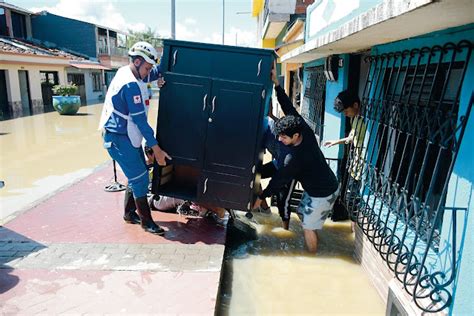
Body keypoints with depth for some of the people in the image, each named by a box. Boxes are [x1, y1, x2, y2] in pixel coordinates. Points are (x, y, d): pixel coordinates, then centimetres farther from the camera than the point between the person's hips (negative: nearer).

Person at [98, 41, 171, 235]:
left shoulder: (127, 73, 7)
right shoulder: (131, 85, -23)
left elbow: (156, 72, 20)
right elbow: (140, 120, -25)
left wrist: (160, 77, -5)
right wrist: (156, 148, -22)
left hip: (128, 137, 10)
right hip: (118, 139, -10)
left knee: (137, 175, 14)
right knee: (140, 178, -5)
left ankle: (130, 214, 27)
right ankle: (146, 221, 7)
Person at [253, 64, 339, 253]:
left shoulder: (298, 157, -34)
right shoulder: (305, 131, -14)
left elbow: (280, 179, -22)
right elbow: (289, 108, -9)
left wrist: (261, 197, -9)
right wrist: (276, 83, -13)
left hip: (323, 193, -9)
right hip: (317, 187, 9)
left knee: (308, 227, 5)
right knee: (303, 215, 21)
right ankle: (310, 251, 38)